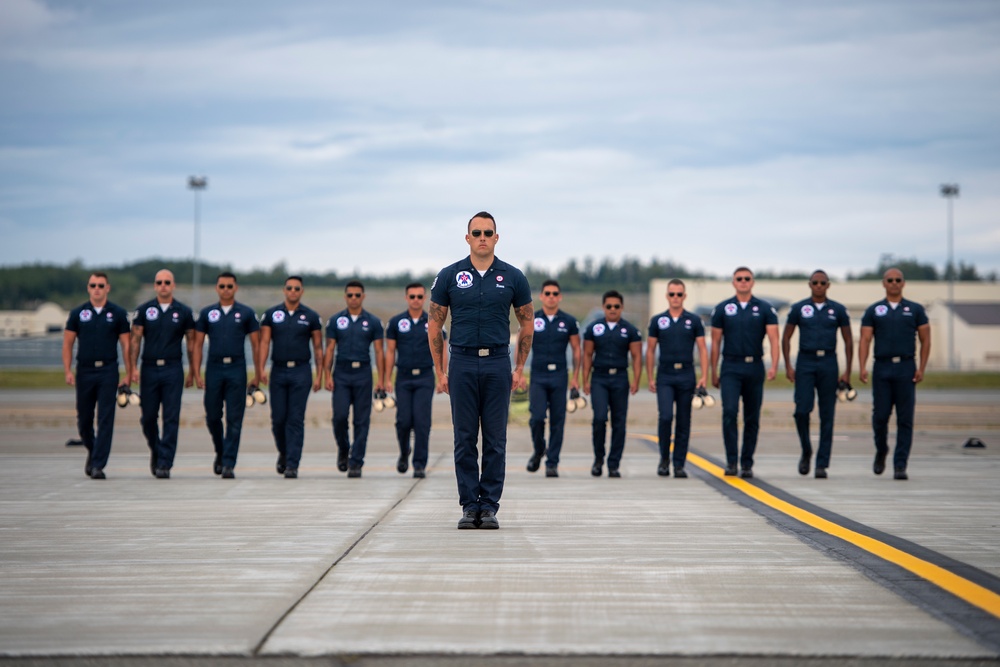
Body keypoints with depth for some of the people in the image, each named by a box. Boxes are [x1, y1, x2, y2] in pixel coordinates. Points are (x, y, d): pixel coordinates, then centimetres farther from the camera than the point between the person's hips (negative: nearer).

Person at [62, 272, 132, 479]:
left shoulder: (118, 314, 4)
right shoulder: (78, 313, 6)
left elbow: (126, 345, 4)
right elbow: (67, 343, 6)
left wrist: (128, 374, -2)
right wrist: (68, 371, -5)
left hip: (108, 371, -2)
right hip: (84, 371, 2)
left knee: (106, 420, -7)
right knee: (84, 419, 9)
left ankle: (98, 465, -6)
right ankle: (92, 451, 36)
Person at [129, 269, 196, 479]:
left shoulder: (184, 312, 5)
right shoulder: (144, 310, 5)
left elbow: (191, 341, 9)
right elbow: (135, 340, 4)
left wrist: (192, 369, 6)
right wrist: (133, 367, -5)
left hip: (173, 369, -1)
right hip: (149, 368, 1)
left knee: (171, 418, -5)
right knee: (148, 416, 5)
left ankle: (164, 464, -3)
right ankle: (155, 451, 30)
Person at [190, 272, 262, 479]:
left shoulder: (246, 313, 5)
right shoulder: (207, 313, 9)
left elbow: (256, 344, 7)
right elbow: (198, 344, 9)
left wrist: (258, 373, 2)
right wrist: (197, 374, 1)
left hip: (237, 370, -1)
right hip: (214, 369, 2)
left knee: (234, 419, -4)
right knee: (212, 417, 6)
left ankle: (229, 464, -3)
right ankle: (220, 452, 30)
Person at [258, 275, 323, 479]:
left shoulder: (311, 317, 4)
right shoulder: (271, 315, 6)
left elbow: (318, 347, 6)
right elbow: (264, 342, 2)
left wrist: (319, 375, 0)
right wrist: (262, 368, -10)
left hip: (301, 372, -1)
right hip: (278, 371, 1)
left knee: (296, 420, -5)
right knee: (278, 418, 3)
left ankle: (292, 464, -4)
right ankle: (283, 453, 29)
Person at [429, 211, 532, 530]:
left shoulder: (512, 277, 2)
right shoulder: (449, 276, 1)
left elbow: (526, 324, 10)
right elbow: (435, 326, 5)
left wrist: (519, 368, 4)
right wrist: (440, 371, 1)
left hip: (498, 364, 0)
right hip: (463, 363, 0)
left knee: (495, 440, 2)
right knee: (465, 440, 2)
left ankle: (489, 506, 8)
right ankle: (469, 506, 9)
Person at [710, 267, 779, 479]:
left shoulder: (765, 309, 3)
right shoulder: (722, 309, 5)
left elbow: (773, 339, -5)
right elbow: (716, 342, 8)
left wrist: (774, 366, -20)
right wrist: (714, 373, 6)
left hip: (754, 368, 1)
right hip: (731, 368, -1)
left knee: (752, 418, 6)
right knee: (729, 412, -16)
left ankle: (747, 464, 14)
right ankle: (731, 460, -11)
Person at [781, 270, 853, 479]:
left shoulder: (838, 310, 6)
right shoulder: (798, 309, 5)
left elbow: (848, 341, 9)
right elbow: (786, 338, 8)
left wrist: (847, 370, 1)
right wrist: (788, 366, -2)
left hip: (828, 363, 1)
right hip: (805, 362, -1)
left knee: (827, 415, 0)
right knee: (802, 410, -12)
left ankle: (822, 464, 4)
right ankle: (806, 452, 12)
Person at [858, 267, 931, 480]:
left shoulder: (915, 310, 8)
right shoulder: (873, 311, 8)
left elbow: (925, 340, 7)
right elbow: (865, 340, 3)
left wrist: (921, 368, -3)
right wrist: (862, 367, -10)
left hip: (906, 369, 0)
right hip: (882, 368, 0)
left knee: (905, 420, -4)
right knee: (880, 416, -1)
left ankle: (900, 465, -2)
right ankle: (881, 451, 26)